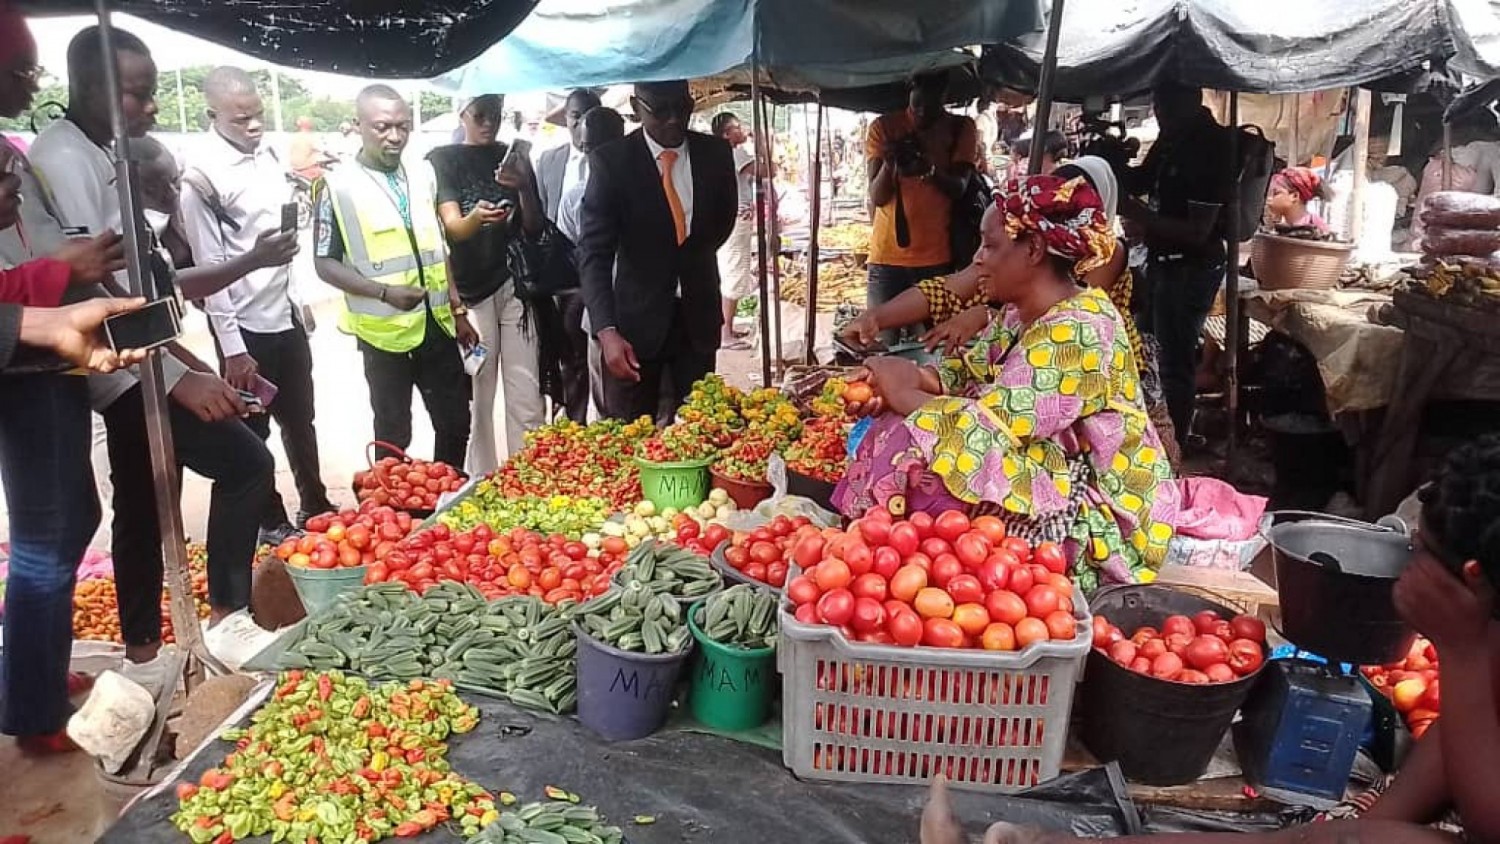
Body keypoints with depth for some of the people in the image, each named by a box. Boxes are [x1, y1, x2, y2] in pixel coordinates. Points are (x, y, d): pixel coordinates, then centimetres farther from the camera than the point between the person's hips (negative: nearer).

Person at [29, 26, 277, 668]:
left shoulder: (99, 155, 14)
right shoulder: (63, 159, -16)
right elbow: (88, 287, -24)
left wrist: (181, 356, 17)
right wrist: (177, 375, -27)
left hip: (131, 363, 11)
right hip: (121, 367, -11)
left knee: (144, 504, 16)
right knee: (246, 464, -16)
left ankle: (143, 649, 28)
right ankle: (226, 618, -5)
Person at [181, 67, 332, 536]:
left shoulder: (266, 154, 4)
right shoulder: (202, 175, -16)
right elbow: (209, 267, -16)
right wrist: (232, 347, -18)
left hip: (286, 314, 7)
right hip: (245, 324, -7)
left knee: (300, 419, 18)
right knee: (252, 430, 9)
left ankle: (314, 506, 33)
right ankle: (271, 522, 23)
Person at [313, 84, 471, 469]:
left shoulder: (422, 176, 6)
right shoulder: (338, 186, -8)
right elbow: (325, 263, -7)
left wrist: (458, 309, 11)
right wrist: (385, 292, -20)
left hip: (437, 324, 5)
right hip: (386, 332, -4)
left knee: (456, 423, 12)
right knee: (393, 435, 9)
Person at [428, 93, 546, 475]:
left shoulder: (514, 158, 13)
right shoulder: (442, 160, 3)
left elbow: (534, 228, 8)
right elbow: (452, 226, -11)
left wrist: (524, 189, -11)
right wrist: (475, 219, -34)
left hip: (515, 283, 3)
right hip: (470, 289, -2)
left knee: (527, 397, 0)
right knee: (477, 397, 0)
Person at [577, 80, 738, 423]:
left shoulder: (716, 153, 0)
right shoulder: (611, 161, -11)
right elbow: (594, 252, -17)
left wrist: (693, 260, 11)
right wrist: (606, 330, -29)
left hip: (698, 315, 3)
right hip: (637, 317, -3)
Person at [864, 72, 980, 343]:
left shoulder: (961, 129, 6)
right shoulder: (883, 128, 4)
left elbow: (959, 188, -5)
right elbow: (876, 197, -1)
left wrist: (930, 170, -25)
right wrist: (889, 163, -21)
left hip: (938, 258, 0)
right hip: (887, 255, 0)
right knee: (886, 344, -3)